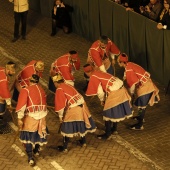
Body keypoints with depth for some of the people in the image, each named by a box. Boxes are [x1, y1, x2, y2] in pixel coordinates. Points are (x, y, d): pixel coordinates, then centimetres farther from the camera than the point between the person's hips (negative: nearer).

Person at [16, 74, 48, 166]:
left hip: (30, 116, -5)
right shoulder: (41, 90, 8)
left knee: (28, 137, 5)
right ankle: (36, 150, 46)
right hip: (41, 116, 5)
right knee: (39, 132, 24)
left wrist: (20, 118, -13)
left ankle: (30, 158, -1)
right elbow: (44, 103, 12)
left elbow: (22, 105, -15)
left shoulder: (26, 90, -8)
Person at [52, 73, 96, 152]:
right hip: (82, 105, 8)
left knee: (66, 128, 7)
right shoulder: (68, 85, 17)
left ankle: (64, 148, 15)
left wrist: (60, 116, 2)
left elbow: (60, 104, -9)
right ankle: (83, 142, 44)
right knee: (81, 124, 25)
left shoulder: (59, 90, -7)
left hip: (73, 109, -8)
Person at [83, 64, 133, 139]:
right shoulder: (98, 72, 17)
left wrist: (102, 100, 11)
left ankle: (107, 134, 11)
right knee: (116, 111, 24)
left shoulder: (93, 78, -8)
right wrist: (104, 98, 19)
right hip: (121, 88, 9)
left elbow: (100, 92, -7)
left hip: (114, 92, -9)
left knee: (108, 113, 3)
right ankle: (114, 129, 39)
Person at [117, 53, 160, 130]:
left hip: (144, 87, -9)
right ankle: (141, 117, 45)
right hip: (148, 84, 9)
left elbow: (134, 83, -20)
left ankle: (140, 125, 10)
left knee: (141, 106, 1)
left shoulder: (128, 70, -19)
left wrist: (132, 93, -8)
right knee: (143, 104, 26)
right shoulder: (130, 64, 8)